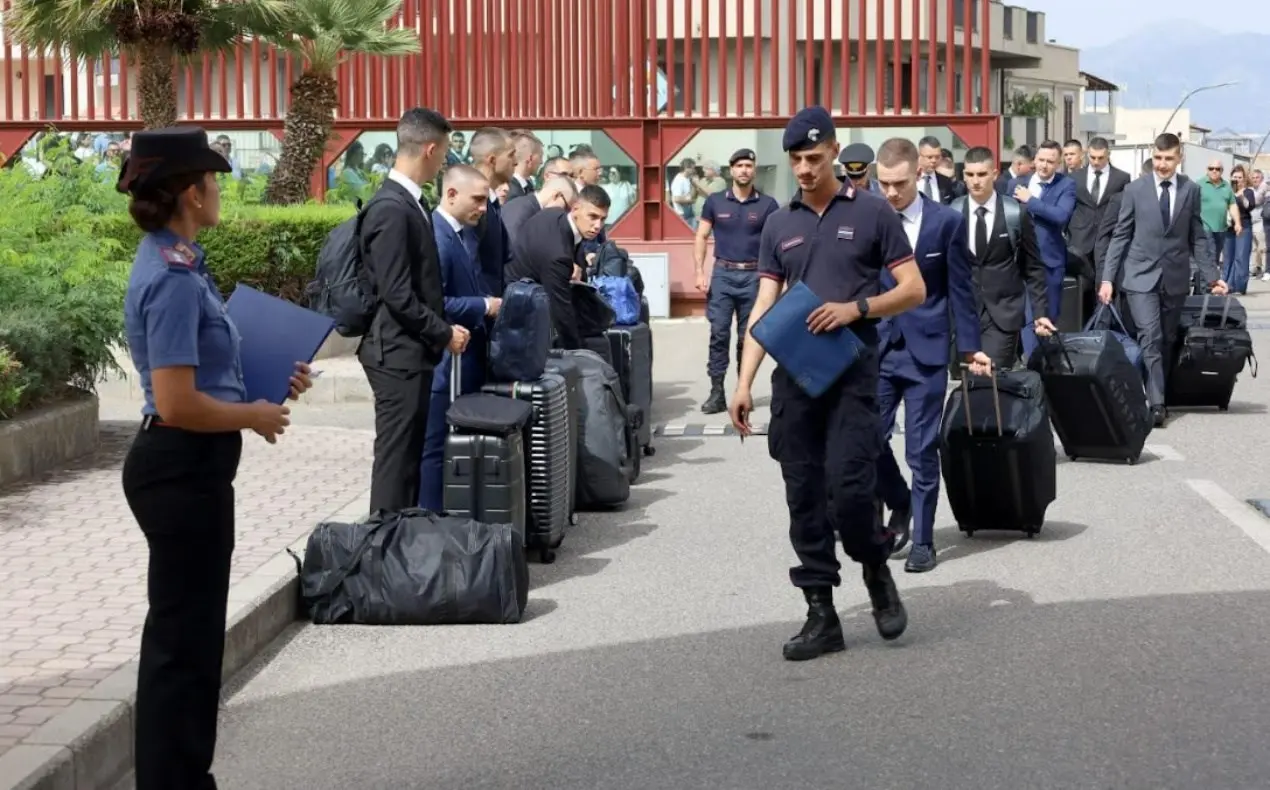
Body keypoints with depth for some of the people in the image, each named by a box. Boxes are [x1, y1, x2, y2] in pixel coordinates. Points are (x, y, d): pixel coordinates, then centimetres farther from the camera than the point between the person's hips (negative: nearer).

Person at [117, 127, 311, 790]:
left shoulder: (175, 265, 9)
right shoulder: (174, 279, -21)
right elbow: (178, 404, -26)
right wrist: (254, 416, -11)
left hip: (186, 469, 10)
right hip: (184, 472, -10)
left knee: (189, 632, 20)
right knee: (183, 637, 0)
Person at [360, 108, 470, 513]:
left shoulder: (408, 201, 11)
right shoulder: (391, 208, -18)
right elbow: (397, 295, -21)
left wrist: (441, 329, 9)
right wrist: (444, 333, -12)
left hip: (413, 350, 10)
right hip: (399, 354, -10)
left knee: (409, 453, 14)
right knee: (396, 455, -3)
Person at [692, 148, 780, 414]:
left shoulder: (767, 205, 2)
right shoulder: (715, 202, 4)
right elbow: (701, 237, 7)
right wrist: (700, 273, -4)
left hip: (754, 275, 0)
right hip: (722, 274, 0)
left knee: (748, 337, 6)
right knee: (718, 333, -4)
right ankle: (717, 393, -1)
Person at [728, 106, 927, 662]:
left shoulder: (871, 213, 1)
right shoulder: (779, 225, 12)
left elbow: (913, 289, 0)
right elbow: (764, 308, 9)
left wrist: (856, 308, -16)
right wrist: (744, 382, 0)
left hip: (852, 372, -4)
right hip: (794, 376, 4)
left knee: (849, 489, -13)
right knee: (804, 498, 4)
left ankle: (877, 571, 17)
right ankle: (821, 616, 11)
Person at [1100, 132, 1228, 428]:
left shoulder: (1190, 190, 4)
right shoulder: (1135, 190, 0)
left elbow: (1197, 237, 8)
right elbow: (1120, 236, 2)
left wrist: (1212, 276, 2)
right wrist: (1108, 278, -4)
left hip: (1175, 278, 2)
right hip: (1142, 276, -2)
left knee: (1167, 341, 9)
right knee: (1150, 338, -13)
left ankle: (1159, 395, 20)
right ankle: (1156, 403, -16)